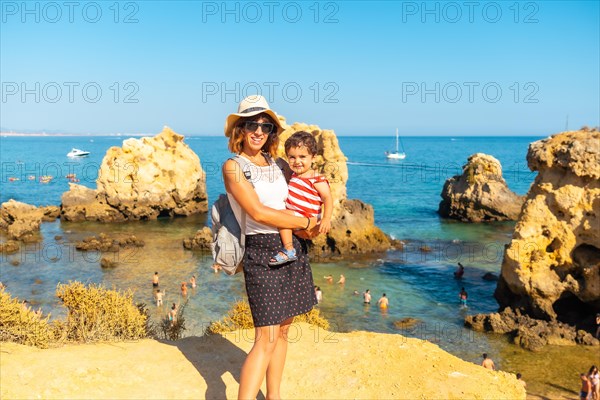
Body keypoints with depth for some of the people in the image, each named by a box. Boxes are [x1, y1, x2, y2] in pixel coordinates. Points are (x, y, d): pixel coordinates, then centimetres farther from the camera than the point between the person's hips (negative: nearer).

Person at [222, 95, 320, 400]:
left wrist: (307, 228, -1)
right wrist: (304, 223, -8)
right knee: (266, 338, -10)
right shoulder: (233, 167, -7)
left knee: (282, 330, 12)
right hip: (262, 252, -6)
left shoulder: (281, 165, 11)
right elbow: (258, 213, -16)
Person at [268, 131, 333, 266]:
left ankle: (288, 250, -27)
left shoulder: (317, 180, -13)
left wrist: (326, 218, -31)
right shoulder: (294, 176, 13)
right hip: (292, 216, 9)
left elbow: (327, 198, -20)